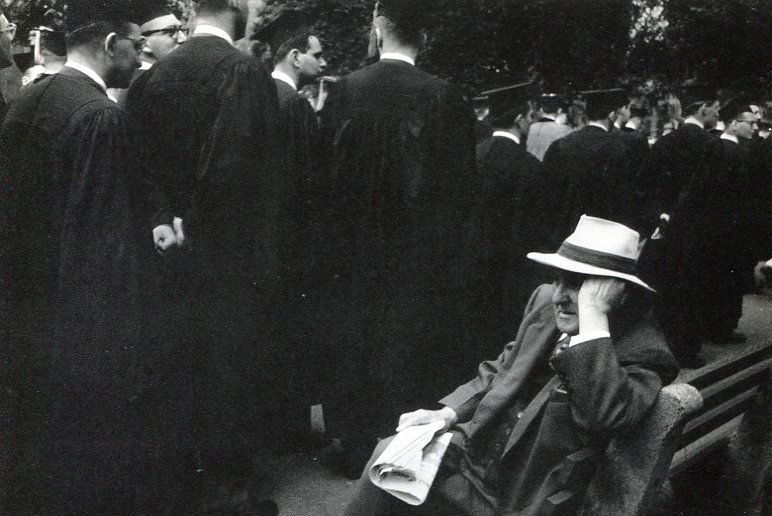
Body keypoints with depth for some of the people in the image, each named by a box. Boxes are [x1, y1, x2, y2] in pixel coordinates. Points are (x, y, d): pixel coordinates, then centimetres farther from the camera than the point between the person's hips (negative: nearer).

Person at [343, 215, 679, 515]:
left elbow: (603, 416, -36)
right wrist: (448, 413, 0)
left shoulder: (644, 352, -16)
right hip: (475, 453, 6)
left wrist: (593, 315, -33)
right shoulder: (546, 301, 3)